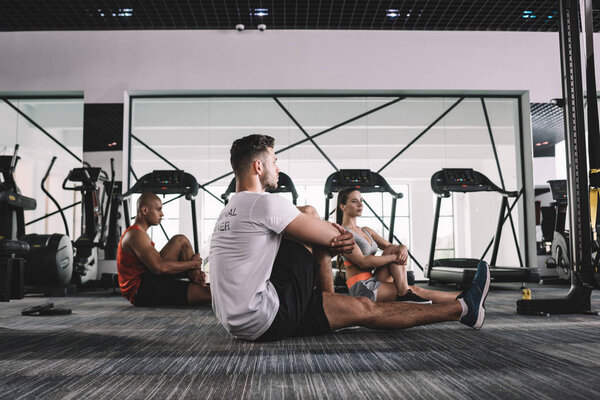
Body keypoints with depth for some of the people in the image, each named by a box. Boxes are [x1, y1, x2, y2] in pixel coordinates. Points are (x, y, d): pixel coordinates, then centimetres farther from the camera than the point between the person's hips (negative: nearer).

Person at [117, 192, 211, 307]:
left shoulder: (140, 234, 23)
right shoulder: (135, 235, -11)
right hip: (142, 291, -9)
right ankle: (200, 284, 1)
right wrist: (191, 264, -12)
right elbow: (159, 267, -24)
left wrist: (193, 272, 4)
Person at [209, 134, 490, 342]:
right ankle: (463, 308, 9)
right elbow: (330, 236, -11)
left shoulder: (229, 211, 16)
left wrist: (330, 240, -3)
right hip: (261, 321, -9)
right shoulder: (264, 203, -15)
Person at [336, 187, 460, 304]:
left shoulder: (366, 231, 21)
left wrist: (403, 248, -12)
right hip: (362, 288, -7)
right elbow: (363, 262, -19)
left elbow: (390, 246, 12)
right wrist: (394, 257, -19)